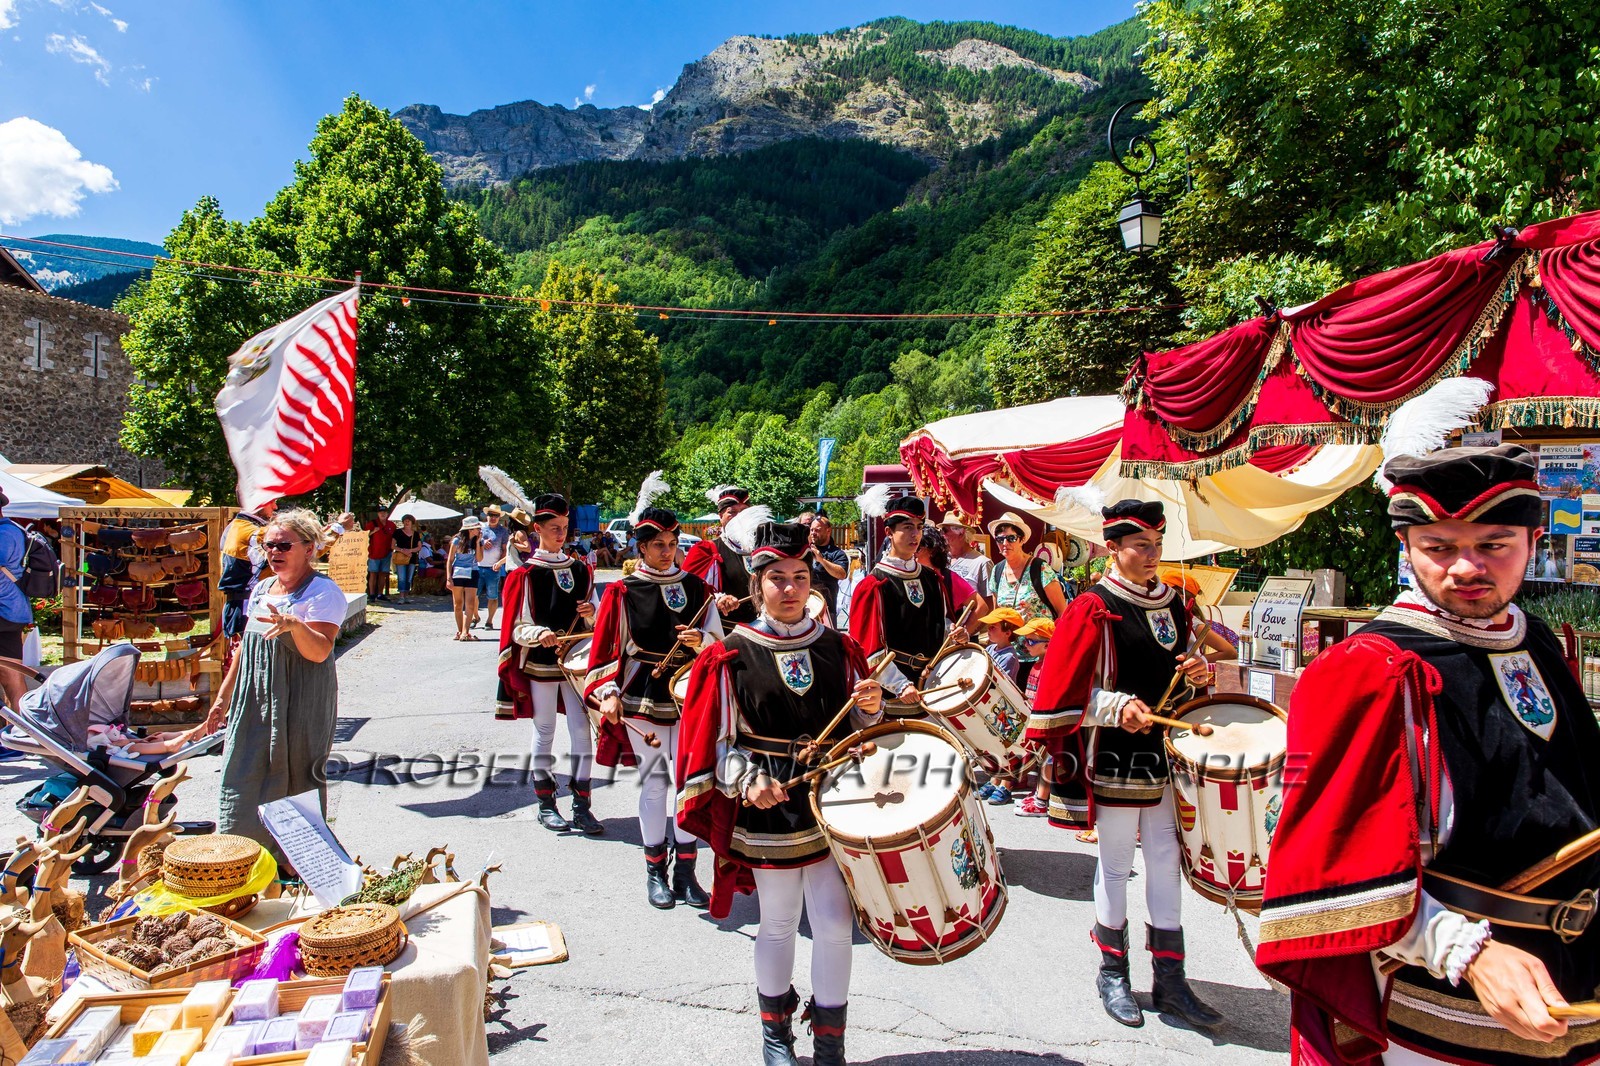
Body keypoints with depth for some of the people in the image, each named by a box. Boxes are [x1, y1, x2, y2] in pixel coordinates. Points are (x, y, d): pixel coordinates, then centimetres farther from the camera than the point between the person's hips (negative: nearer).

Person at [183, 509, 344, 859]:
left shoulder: (322, 591, -11)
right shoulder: (261, 588, 13)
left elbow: (320, 651, -22)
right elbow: (245, 648, 20)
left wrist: (294, 625, -40)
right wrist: (222, 699, 20)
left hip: (300, 708, -7)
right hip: (254, 704, 8)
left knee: (294, 782, 0)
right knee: (244, 780, 10)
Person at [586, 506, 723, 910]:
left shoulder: (696, 587, 5)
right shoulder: (622, 591, -1)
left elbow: (719, 643, 7)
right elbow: (604, 648, -1)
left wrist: (701, 641, -15)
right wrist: (608, 692, -13)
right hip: (643, 701, -2)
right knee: (654, 781, 7)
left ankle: (685, 872, 16)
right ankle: (655, 872, 21)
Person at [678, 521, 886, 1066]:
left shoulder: (839, 648, 3)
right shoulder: (731, 655, -5)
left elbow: (858, 730, 11)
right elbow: (720, 742, -4)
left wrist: (871, 709, -10)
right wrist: (749, 781, -20)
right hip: (769, 809, -2)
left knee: (836, 924, 2)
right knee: (777, 925, 14)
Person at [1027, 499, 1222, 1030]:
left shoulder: (1174, 603, 7)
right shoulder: (1094, 609, -11)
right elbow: (1066, 690, -13)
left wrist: (1198, 672, -3)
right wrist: (1118, 707, -26)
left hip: (1167, 749, 6)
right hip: (1116, 755, -5)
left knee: (1167, 861, 11)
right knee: (1116, 864, 8)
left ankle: (1170, 981, 24)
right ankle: (1112, 974, 25)